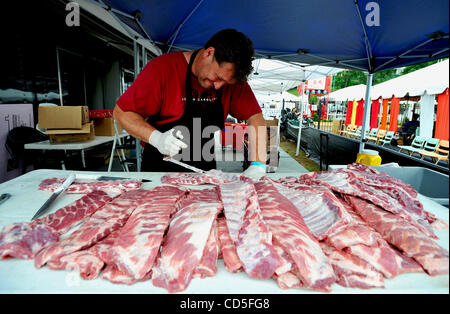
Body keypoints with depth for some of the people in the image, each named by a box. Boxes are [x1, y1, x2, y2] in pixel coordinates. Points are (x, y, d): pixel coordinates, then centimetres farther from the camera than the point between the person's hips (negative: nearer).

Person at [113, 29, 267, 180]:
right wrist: (157, 138, -26)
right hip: (159, 171, -2)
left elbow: (255, 117, -4)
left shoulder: (232, 78, -3)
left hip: (206, 174, 3)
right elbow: (121, 113, -9)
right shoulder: (162, 68, -13)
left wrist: (258, 164, -18)